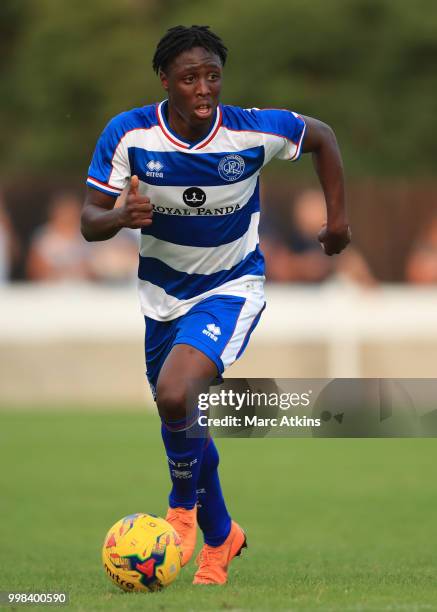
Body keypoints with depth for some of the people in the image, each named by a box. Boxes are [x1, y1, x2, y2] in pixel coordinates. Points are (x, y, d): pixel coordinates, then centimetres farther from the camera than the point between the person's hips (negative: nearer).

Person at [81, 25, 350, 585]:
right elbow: (89, 222, -14)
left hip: (231, 287, -3)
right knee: (178, 420, 14)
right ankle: (220, 537, 38)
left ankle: (184, 505, 1)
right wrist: (121, 217, -36)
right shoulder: (128, 134, -18)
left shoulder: (254, 130, -20)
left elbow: (322, 137, 1)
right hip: (163, 290, 4)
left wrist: (337, 218, 2)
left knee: (174, 395, -28)